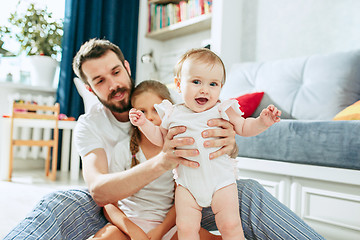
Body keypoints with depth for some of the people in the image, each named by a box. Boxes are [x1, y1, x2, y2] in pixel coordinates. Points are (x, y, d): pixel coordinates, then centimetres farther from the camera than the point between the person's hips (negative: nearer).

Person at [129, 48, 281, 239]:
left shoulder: (223, 110, -5)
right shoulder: (173, 114, -2)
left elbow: (244, 128, 7)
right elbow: (161, 139, 12)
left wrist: (262, 121, -12)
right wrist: (143, 123, -1)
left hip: (221, 180, -1)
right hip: (187, 183, 1)